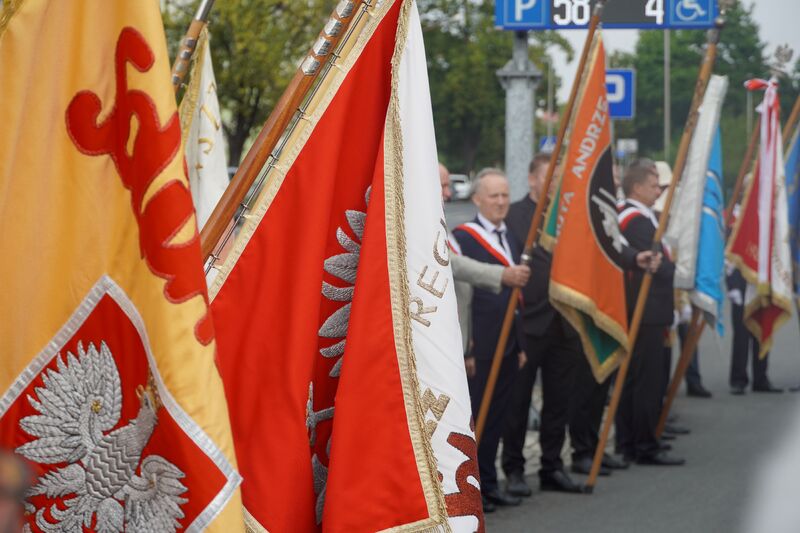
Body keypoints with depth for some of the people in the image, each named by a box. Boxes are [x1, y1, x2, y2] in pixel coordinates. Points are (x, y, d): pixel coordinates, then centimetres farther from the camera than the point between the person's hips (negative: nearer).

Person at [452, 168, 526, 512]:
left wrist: (520, 345, 15)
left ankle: (488, 483, 20)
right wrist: (464, 350, -17)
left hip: (507, 346, 7)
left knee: (497, 418, 12)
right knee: (473, 416, -1)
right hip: (478, 348, -7)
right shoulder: (463, 237, -9)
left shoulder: (512, 238, 15)